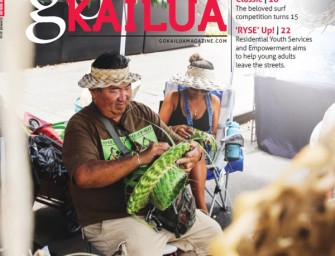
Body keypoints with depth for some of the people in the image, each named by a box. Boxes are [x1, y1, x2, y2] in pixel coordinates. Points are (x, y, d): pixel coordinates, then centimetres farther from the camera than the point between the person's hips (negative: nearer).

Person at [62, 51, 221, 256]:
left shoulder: (143, 113, 10)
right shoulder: (81, 125, -8)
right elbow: (84, 176, -25)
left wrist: (194, 153, -14)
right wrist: (140, 158, -24)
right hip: (113, 218, -6)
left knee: (212, 231, 7)